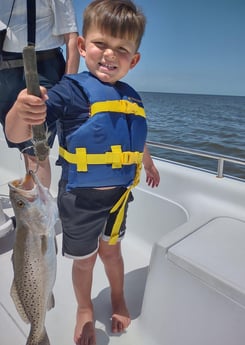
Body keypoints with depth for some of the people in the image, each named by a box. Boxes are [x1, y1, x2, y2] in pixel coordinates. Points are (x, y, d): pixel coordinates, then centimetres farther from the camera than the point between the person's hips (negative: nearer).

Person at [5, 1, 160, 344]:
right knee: (84, 259, 16)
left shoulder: (131, 98, 1)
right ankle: (85, 310, 48)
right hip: (80, 197, -4)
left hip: (118, 194, 4)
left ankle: (118, 299, 53)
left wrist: (149, 164, 33)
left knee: (111, 249, 23)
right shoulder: (71, 89, -16)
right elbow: (17, 135, -22)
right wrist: (21, 111, -44)